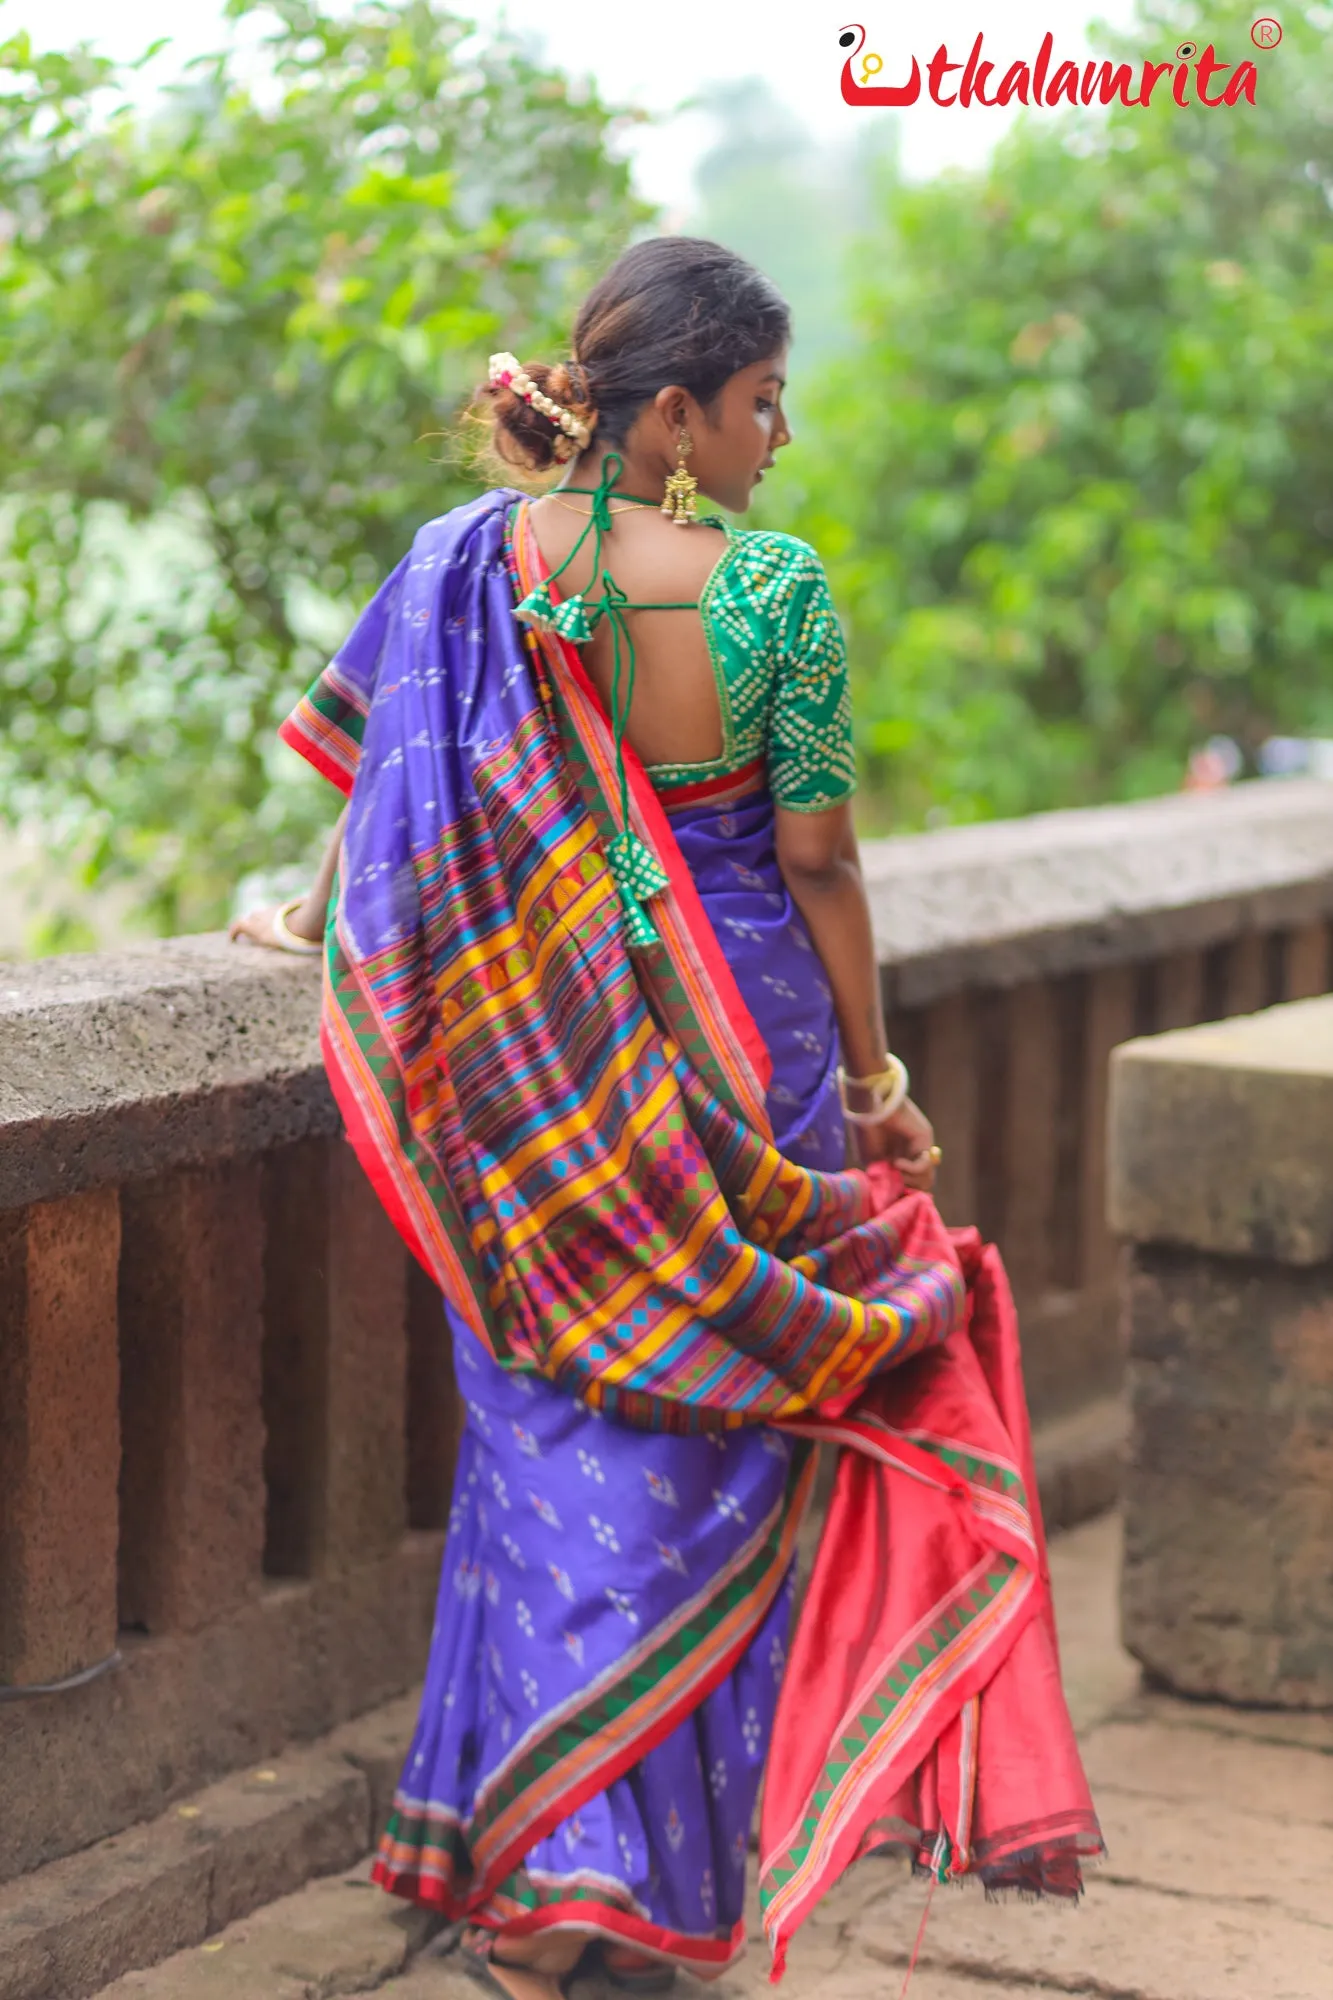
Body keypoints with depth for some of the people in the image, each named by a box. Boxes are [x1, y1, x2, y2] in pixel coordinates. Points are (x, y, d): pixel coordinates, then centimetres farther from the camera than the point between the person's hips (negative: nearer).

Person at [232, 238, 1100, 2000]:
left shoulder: (475, 558, -5)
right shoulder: (773, 589, -13)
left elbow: (389, 778, 5)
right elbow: (820, 868, -9)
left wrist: (319, 920, 24)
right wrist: (876, 1078, 2)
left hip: (544, 1065, 3)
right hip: (741, 1046, -2)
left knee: (564, 1430, 11)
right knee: (711, 1442, 12)